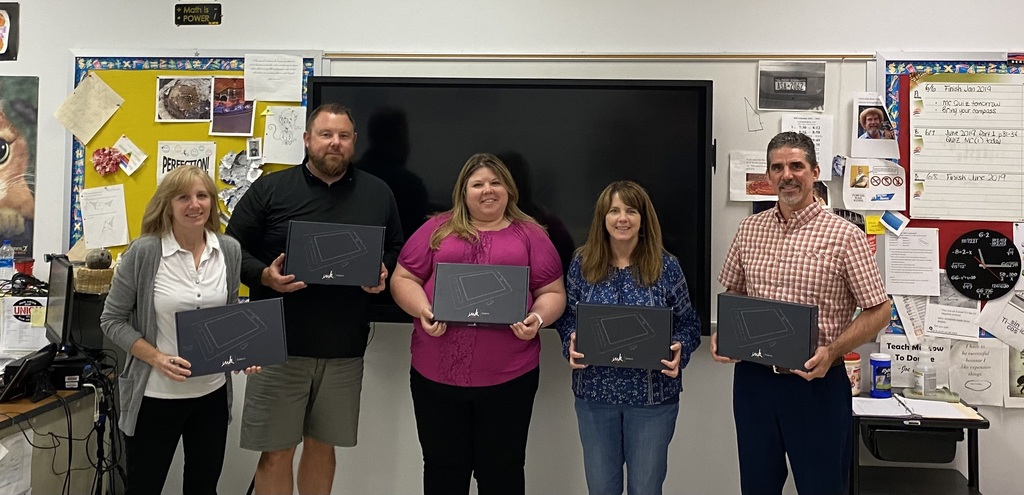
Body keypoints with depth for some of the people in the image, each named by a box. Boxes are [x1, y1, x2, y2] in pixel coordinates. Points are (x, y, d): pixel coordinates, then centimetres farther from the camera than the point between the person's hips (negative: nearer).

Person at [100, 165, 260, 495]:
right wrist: (156, 358, -18)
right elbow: (112, 320, -6)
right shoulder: (144, 251, -12)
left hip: (213, 391, 3)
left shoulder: (229, 250, -1)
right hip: (155, 394, -3)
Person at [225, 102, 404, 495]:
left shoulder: (378, 194, 7)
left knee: (322, 446, 16)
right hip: (279, 345, -2)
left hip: (345, 349, 2)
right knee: (276, 452, 6)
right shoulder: (269, 189, 0)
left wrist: (383, 274, -6)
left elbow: (396, 251, 14)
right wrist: (264, 276, -16)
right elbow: (234, 248, 2)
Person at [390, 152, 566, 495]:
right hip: (436, 374, 1)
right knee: (443, 467, 14)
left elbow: (553, 292, 8)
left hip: (509, 376, -1)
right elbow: (403, 279, 7)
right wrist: (423, 310, -12)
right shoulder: (437, 229, 8)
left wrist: (537, 318, -12)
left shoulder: (530, 235, 7)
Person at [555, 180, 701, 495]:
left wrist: (679, 349, -18)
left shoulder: (666, 266, -5)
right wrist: (571, 342, -13)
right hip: (594, 393, 2)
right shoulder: (582, 263, -1)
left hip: (653, 395, -1)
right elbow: (568, 316, 7)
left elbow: (688, 323, 2)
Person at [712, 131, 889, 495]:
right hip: (752, 378, 4)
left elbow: (878, 311, -5)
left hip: (816, 381, -3)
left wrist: (831, 351, -19)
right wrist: (722, 333, -2)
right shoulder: (749, 229, 5)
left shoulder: (844, 235, -8)